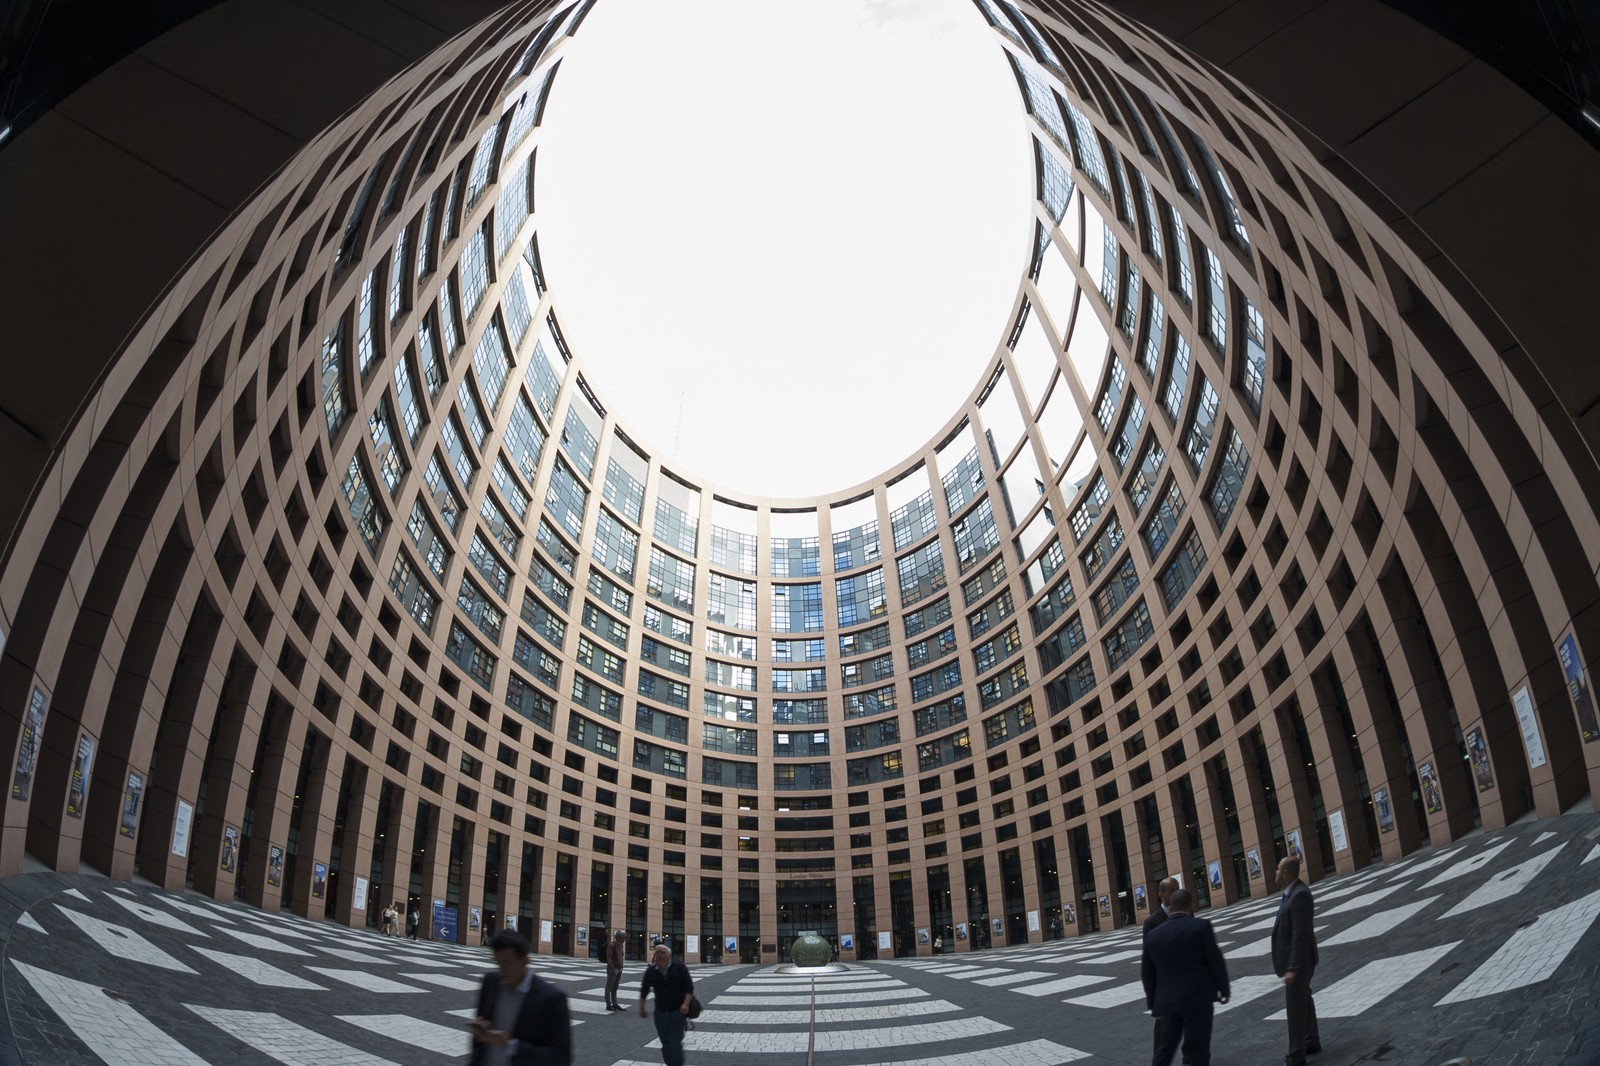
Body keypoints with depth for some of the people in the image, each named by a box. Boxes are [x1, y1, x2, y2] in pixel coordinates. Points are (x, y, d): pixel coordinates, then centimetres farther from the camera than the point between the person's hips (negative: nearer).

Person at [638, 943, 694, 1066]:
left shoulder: (679, 967, -7)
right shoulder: (651, 971, -1)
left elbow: (689, 986, -7)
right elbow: (644, 990, 12)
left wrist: (686, 1004, -18)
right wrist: (641, 1008, 13)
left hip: (678, 1011, -3)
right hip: (660, 1012, 3)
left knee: (675, 1043, -10)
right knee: (666, 1043, 8)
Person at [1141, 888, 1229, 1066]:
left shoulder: (1153, 934, 7)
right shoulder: (1201, 926, -6)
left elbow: (1147, 972, 11)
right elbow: (1215, 960, -6)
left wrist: (1153, 1002, 21)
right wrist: (1223, 988, 7)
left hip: (1167, 1000, 4)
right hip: (1197, 997, -4)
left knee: (1165, 1049, 10)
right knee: (1198, 1049, 4)